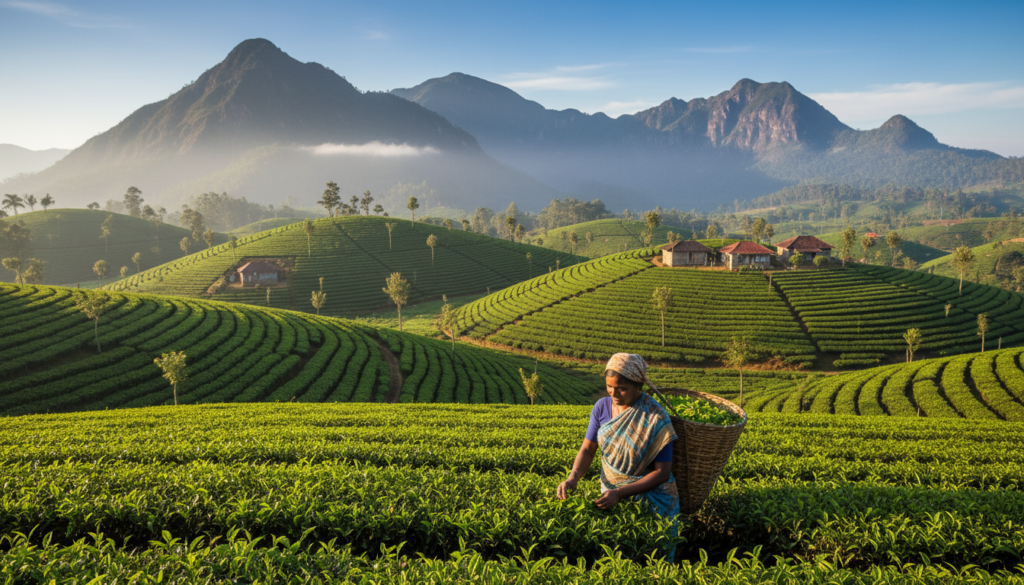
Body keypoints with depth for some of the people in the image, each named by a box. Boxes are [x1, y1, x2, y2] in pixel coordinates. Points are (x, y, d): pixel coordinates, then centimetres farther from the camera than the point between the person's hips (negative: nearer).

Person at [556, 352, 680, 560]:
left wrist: (620, 493, -23)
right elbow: (587, 449, 3)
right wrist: (572, 478, -17)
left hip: (649, 495, -4)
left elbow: (662, 473, -15)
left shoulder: (656, 419, -16)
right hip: (611, 491, 4)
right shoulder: (602, 407, -3)